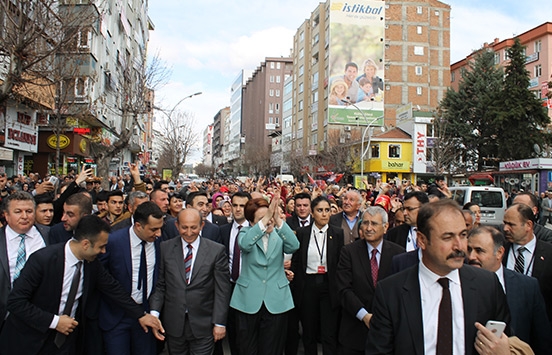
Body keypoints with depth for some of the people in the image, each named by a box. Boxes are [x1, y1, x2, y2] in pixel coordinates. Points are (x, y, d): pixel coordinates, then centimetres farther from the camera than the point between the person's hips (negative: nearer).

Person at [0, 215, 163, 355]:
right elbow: (15, 301, -20)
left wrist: (141, 315, 3)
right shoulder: (43, 259, -23)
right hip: (31, 339, -4)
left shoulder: (92, 263, -8)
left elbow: (113, 289, 3)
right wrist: (54, 321, -21)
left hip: (67, 337, 4)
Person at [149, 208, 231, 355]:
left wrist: (219, 323, -6)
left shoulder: (217, 250, -5)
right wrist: (154, 314, -8)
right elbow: (159, 284, 2)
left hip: (203, 326, -2)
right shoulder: (165, 248, 1)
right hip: (173, 325, 2)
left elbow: (222, 290, -4)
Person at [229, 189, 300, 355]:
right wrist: (265, 221, -38)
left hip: (276, 301, 1)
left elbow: (294, 246, -21)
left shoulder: (279, 234, 0)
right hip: (249, 301, -1)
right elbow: (245, 244, -27)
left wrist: (278, 221, -33)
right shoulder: (246, 232, -3)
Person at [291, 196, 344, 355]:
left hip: (329, 286, -1)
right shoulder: (302, 233, 2)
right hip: (307, 285, 1)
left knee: (329, 334, -1)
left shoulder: (338, 233, 0)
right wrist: (294, 288, 0)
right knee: (309, 333, 13)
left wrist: (340, 288, -4)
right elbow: (295, 262, 3)